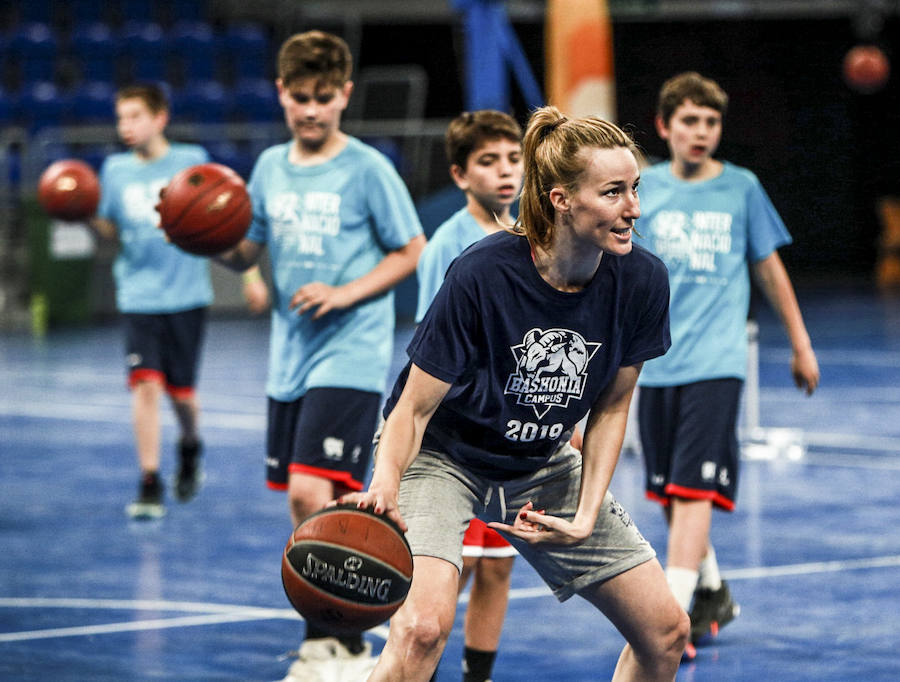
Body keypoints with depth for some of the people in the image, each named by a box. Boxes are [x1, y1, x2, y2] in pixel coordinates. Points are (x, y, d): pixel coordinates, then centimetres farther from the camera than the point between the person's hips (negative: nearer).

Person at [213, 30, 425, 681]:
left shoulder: (367, 169, -7)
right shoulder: (271, 166, 9)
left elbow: (412, 254, -3)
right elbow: (246, 254, 17)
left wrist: (345, 293, -14)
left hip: (350, 356, -6)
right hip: (289, 358, 7)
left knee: (313, 493, -19)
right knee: (306, 507, 10)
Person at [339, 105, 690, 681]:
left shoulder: (642, 281, -16)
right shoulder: (480, 274, -29)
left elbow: (611, 407, -1)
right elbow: (414, 409, -22)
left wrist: (586, 516, -9)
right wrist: (385, 489, -41)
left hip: (542, 467, 5)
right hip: (442, 455, -5)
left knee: (666, 631, 2)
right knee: (423, 626, -31)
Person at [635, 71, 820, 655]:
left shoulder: (742, 189, 3)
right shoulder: (642, 189, 5)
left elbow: (769, 268, 12)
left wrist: (801, 344, 15)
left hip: (715, 362, -3)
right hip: (656, 363, 3)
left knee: (693, 488, -15)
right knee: (670, 494, 10)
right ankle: (713, 593, 32)